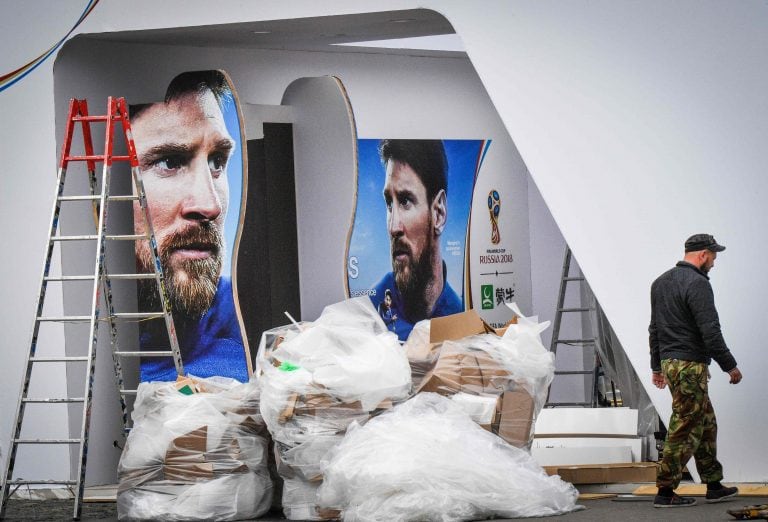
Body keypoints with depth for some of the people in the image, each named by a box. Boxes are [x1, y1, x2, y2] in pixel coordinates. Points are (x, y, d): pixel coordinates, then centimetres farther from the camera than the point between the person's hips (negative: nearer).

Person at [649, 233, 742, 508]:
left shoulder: (661, 282, 15)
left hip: (669, 362, 10)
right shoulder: (697, 284, -14)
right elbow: (710, 331, -18)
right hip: (690, 364, -10)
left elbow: (655, 328, 22)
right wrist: (730, 366, -11)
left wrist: (657, 366, 28)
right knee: (684, 429, -6)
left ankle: (714, 485, 21)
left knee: (706, 423, 17)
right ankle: (665, 491, -5)